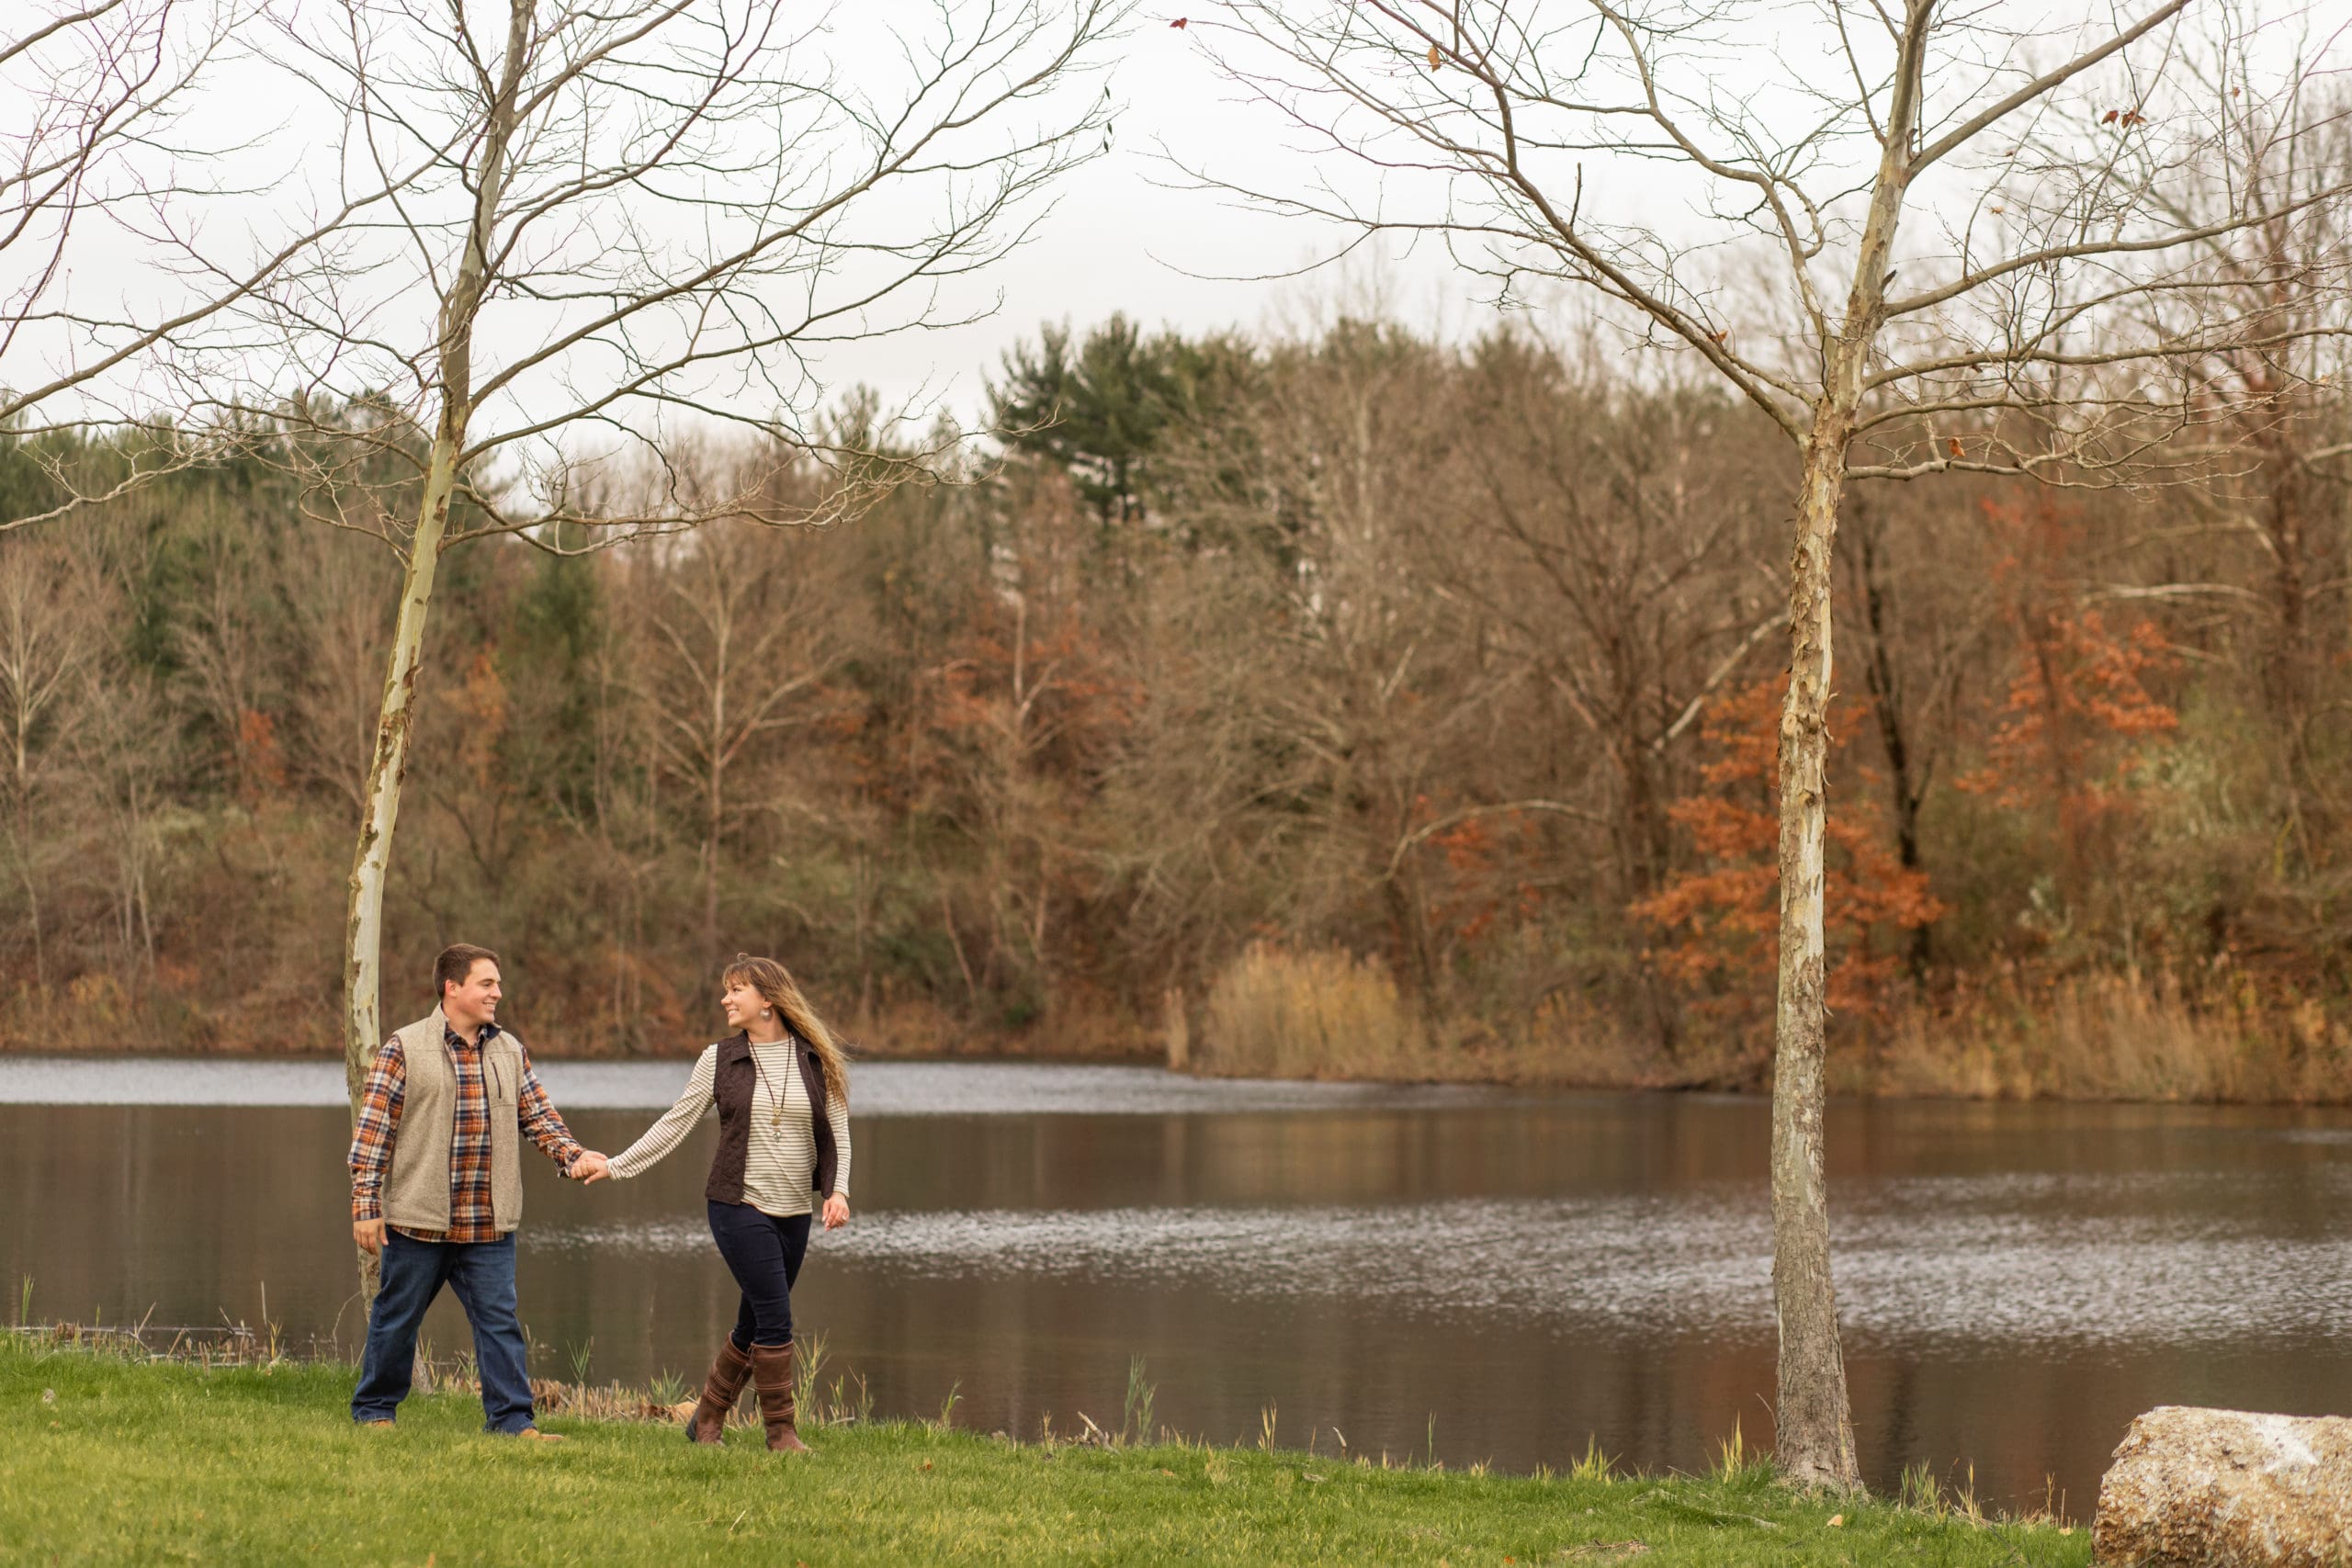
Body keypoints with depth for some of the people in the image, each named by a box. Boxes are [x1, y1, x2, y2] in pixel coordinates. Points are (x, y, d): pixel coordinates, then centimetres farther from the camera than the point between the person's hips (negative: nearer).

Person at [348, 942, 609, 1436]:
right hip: (417, 1219, -4)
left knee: (499, 1319, 1)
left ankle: (512, 1418, 4)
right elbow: (373, 1128, -6)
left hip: (489, 1227, 4)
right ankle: (373, 1409, 22)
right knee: (397, 1317, 8)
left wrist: (574, 1155, -8)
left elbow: (538, 1116, 12)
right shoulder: (404, 1048, -4)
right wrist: (366, 1205, -10)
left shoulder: (510, 1052, 11)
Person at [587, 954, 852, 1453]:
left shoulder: (816, 1060, 3)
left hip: (794, 1215, 2)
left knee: (754, 1326, 8)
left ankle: (706, 1419, 26)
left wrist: (838, 1190, -8)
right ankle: (781, 1431, -2)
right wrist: (616, 1166, 5)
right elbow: (674, 1124, 8)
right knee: (775, 1317, -12)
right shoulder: (719, 1060, 2)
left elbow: (838, 1131, 7)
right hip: (739, 1207, -2)